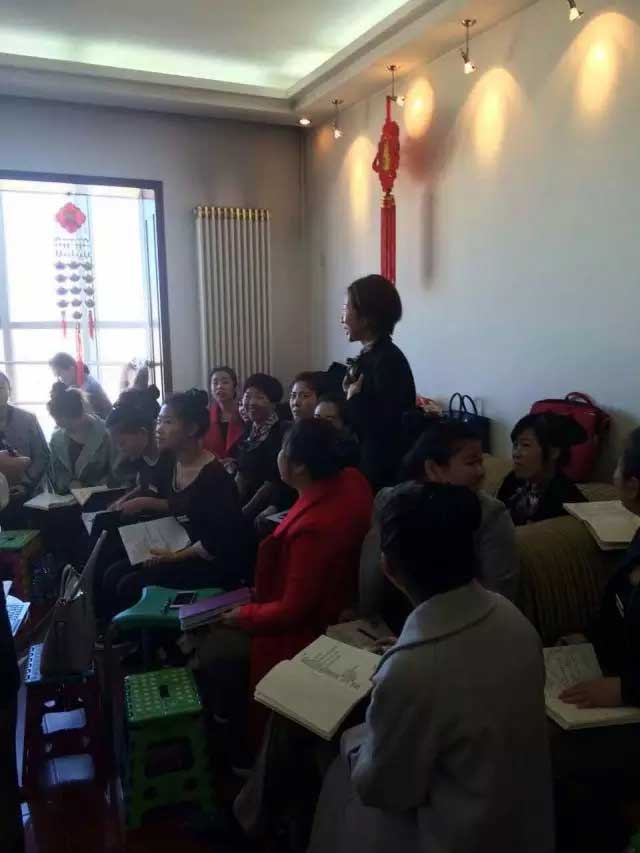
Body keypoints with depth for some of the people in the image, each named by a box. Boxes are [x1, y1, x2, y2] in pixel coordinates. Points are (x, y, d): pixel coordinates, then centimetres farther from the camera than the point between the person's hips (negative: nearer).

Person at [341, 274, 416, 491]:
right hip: (369, 464, 9)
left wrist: (354, 398, -14)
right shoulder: (369, 356, 9)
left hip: (384, 470, -9)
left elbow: (386, 429, -23)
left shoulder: (388, 360, -18)